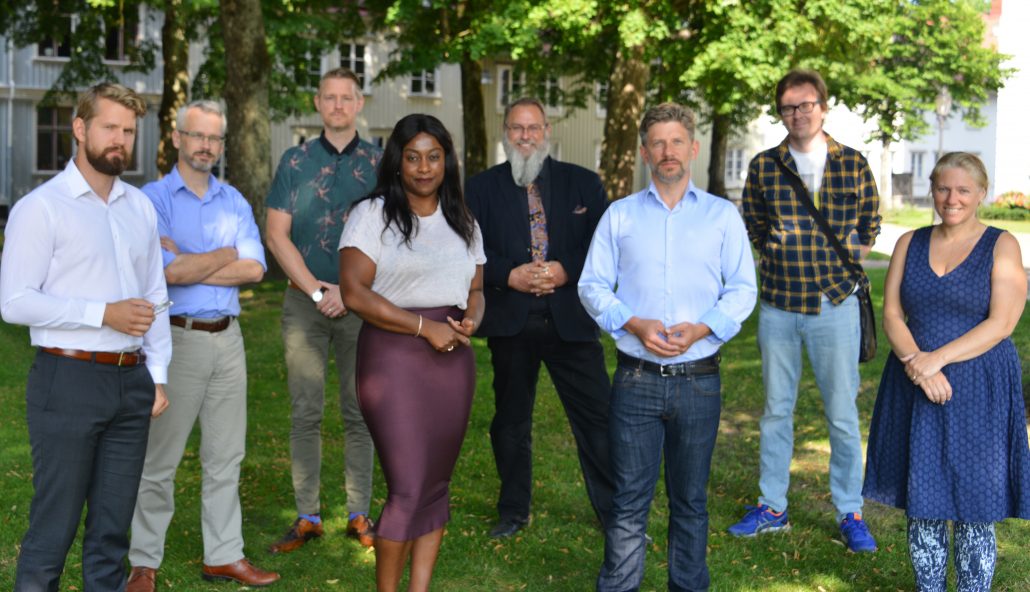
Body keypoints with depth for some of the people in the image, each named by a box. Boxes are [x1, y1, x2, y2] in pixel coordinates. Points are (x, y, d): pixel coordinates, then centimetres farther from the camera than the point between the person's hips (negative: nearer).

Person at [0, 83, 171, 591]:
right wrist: (104, 314, -17)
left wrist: (158, 373, 10)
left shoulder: (141, 208, 14)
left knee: (113, 526, 11)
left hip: (131, 382, 6)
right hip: (68, 380, -5)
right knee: (54, 526, -1)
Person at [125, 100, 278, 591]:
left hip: (227, 338, 5)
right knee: (159, 460, 1)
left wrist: (189, 264, -11)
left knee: (226, 457, 11)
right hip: (176, 338, -5)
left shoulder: (235, 202, 11)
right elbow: (168, 272, -17)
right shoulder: (153, 199, -4)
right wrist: (227, 253, -5)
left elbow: (254, 269, -2)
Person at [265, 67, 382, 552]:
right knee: (305, 412, 2)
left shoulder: (378, 163, 5)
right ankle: (307, 516, 9)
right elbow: (276, 233, 2)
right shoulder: (295, 161, 7)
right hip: (305, 299, 1)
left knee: (360, 411, 4)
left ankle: (359, 514, 12)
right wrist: (317, 289, -7)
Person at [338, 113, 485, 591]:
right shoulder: (371, 214, -3)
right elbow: (354, 292, -11)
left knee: (436, 484, 8)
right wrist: (425, 326, -15)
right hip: (394, 355, -5)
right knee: (408, 488, -9)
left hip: (453, 359, 6)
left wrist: (471, 319, -4)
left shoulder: (463, 222, 14)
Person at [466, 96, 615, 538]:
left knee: (596, 415, 0)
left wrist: (566, 271, -13)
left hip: (570, 319, 0)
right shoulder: (482, 188, 6)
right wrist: (510, 275, -14)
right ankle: (513, 511, 25)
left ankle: (613, 509, 13)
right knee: (511, 420, 11)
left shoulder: (583, 183, 6)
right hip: (510, 321, 1)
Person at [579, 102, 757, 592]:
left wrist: (701, 329, -13)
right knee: (630, 498, 1)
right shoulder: (620, 215, 8)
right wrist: (634, 324, -11)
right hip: (636, 380, 0)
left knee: (690, 498, 11)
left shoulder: (722, 215, 7)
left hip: (699, 381, 0)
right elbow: (592, 285, 5)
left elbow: (743, 289, 4)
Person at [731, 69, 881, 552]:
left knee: (843, 414, 2)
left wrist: (840, 273, 6)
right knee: (776, 410, 10)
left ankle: (849, 512, 15)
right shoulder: (763, 166, 2)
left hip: (835, 304, -1)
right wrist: (783, 265, 6)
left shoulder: (853, 164, 0)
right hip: (777, 306, 2)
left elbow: (869, 228, 10)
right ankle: (772, 508, 21)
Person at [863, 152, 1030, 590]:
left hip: (980, 392, -3)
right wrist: (915, 363, -16)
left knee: (973, 507, 2)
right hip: (915, 390, 3)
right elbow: (891, 314, 2)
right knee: (922, 503, 8)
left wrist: (937, 359, -18)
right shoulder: (910, 243, 9)